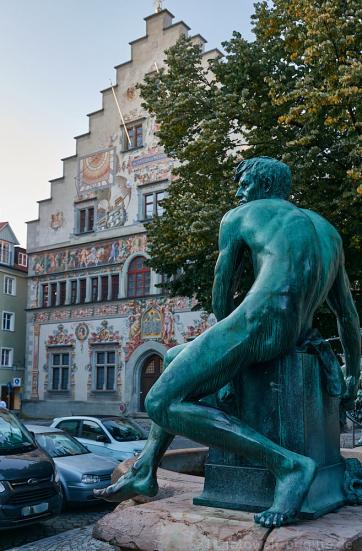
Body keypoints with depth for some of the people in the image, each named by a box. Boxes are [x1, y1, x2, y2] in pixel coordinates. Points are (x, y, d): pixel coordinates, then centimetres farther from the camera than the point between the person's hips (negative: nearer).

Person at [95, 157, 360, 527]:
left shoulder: (238, 217, 12)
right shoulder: (326, 229, 29)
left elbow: (221, 298, 14)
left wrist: (231, 346, 30)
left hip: (257, 322, -9)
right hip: (296, 340, 9)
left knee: (161, 404, -9)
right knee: (174, 361, 24)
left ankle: (288, 464, -13)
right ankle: (144, 471, 21)